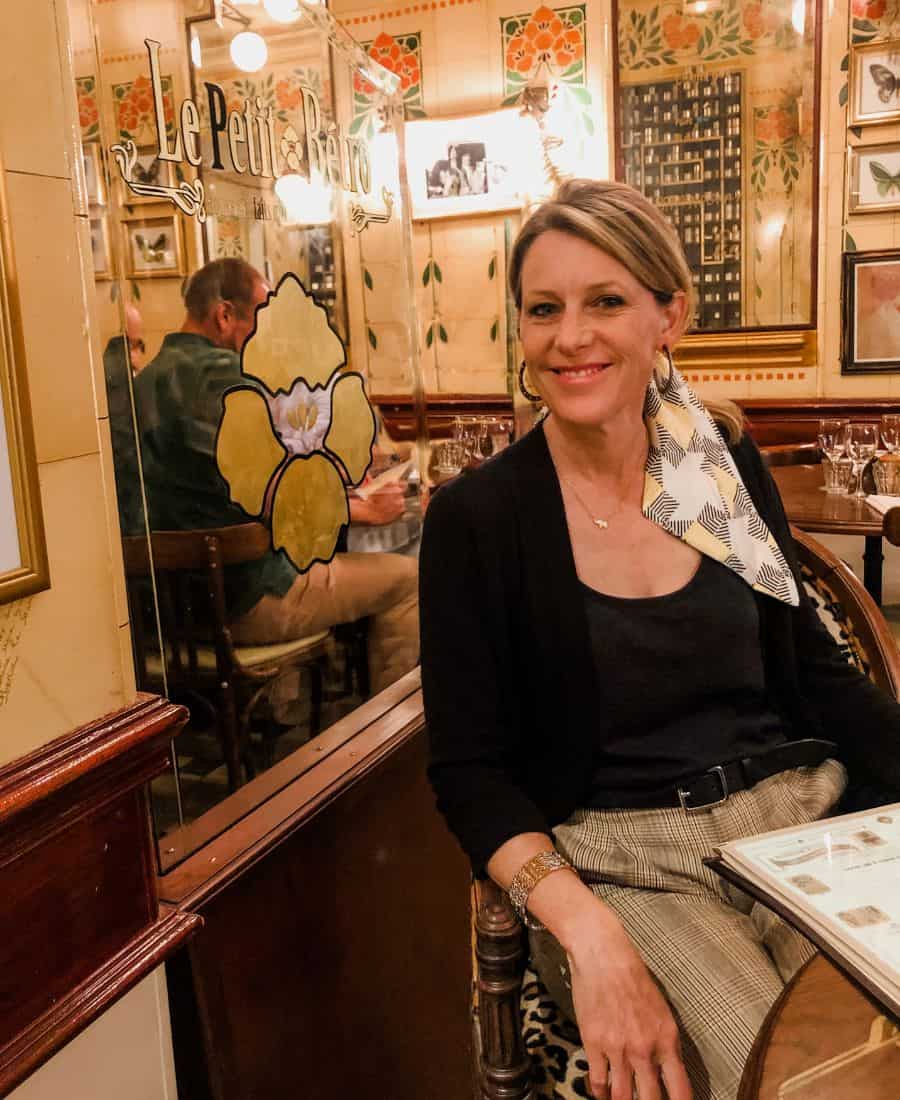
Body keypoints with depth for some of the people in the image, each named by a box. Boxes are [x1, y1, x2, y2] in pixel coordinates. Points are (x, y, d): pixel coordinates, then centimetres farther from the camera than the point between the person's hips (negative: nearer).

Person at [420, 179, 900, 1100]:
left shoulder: (727, 464, 4)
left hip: (796, 817, 4)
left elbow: (815, 676, 9)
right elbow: (471, 771, -7)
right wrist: (587, 933, -22)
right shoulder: (476, 517, -7)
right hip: (616, 866, -3)